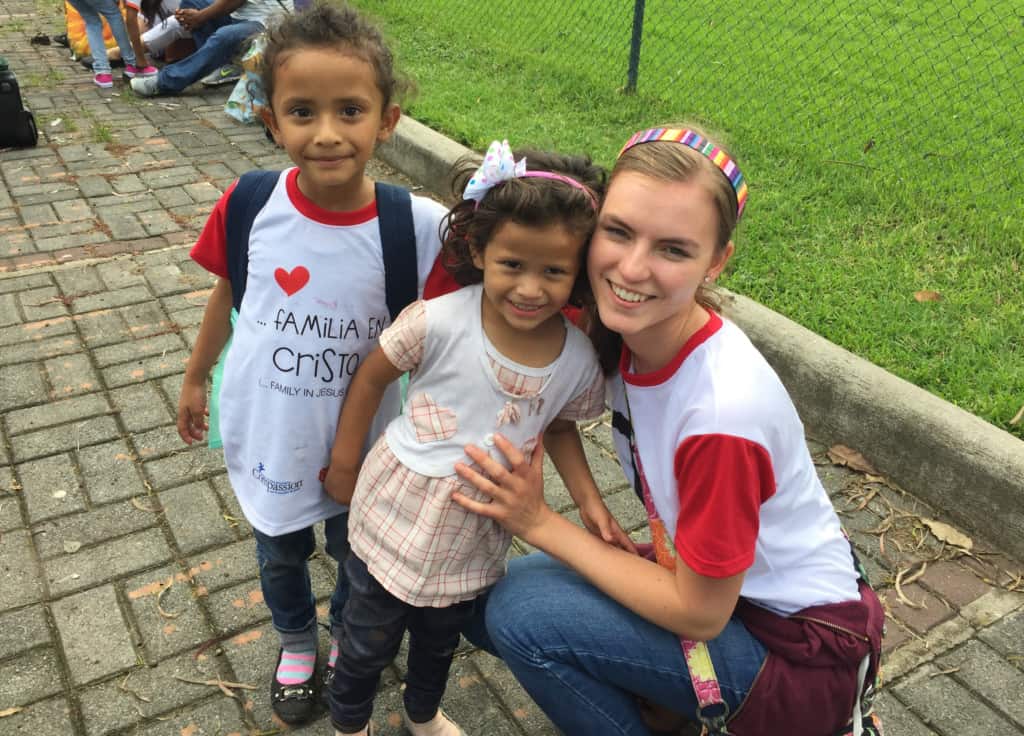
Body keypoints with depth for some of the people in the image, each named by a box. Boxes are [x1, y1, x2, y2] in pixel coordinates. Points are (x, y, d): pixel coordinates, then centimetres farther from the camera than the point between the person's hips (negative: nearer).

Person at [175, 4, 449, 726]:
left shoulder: (417, 225, -25)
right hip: (268, 434, 2)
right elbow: (227, 294, 0)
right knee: (281, 555, 26)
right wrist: (195, 380, 11)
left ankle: (346, 635, 58)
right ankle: (296, 643, 58)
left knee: (360, 552, 25)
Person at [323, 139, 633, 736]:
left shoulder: (579, 361, -16)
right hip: (398, 515, -3)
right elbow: (373, 377, -10)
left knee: (443, 636, 29)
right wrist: (344, 463, -1)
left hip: (477, 535, 3)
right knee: (370, 640, 19)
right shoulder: (439, 322, -27)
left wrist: (589, 499, -6)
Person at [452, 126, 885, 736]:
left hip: (801, 657, -6)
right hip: (714, 580, 7)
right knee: (484, 600, 1)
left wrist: (539, 522, -19)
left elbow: (700, 613, -22)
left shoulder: (723, 408, -33)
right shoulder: (626, 327, -14)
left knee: (522, 612, -20)